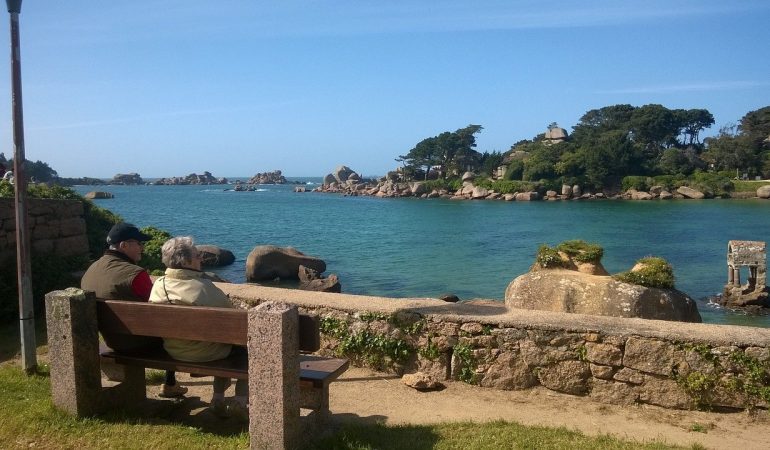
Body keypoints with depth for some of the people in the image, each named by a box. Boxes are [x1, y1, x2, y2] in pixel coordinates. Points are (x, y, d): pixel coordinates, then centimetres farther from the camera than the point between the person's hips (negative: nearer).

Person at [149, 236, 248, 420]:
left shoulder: (158, 284, -9)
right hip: (206, 354, -7)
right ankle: (240, 403, 12)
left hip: (173, 351, 7)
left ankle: (218, 399, 31)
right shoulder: (203, 287, -27)